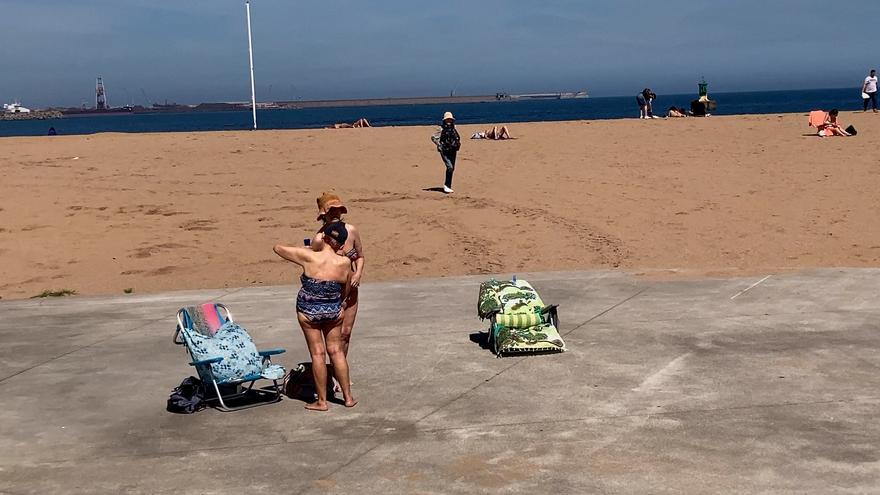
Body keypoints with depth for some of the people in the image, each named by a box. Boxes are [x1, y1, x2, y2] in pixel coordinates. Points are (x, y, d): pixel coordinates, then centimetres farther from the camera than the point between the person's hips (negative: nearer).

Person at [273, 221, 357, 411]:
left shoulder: (309, 257, -18)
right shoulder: (344, 263, -12)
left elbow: (278, 248, -6)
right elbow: (345, 292, 3)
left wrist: (311, 247, 1)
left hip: (308, 311, -2)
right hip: (334, 310, 2)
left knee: (317, 353, 6)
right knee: (336, 351, 14)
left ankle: (321, 401, 12)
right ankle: (348, 397, 19)